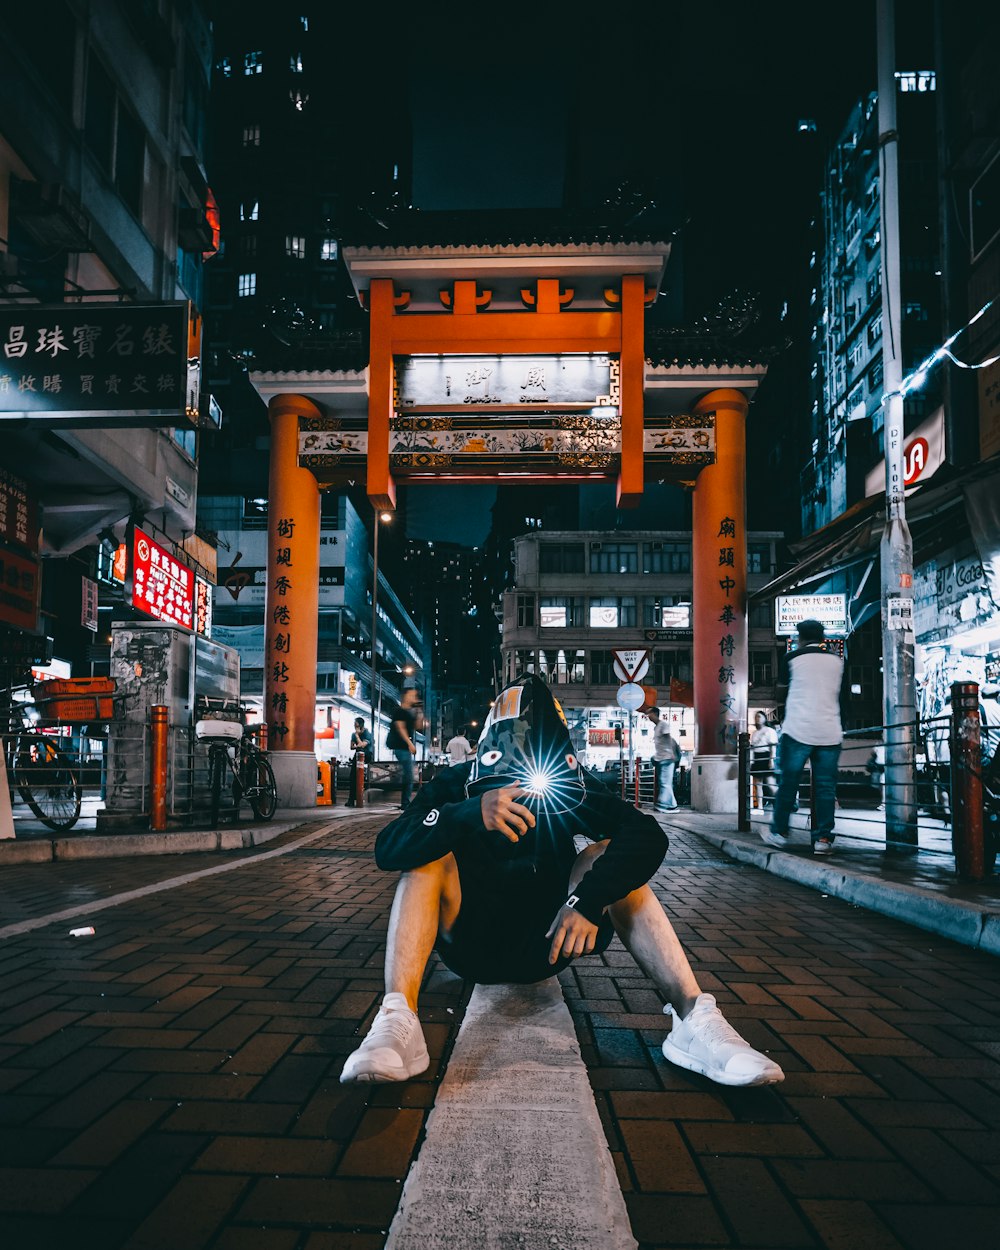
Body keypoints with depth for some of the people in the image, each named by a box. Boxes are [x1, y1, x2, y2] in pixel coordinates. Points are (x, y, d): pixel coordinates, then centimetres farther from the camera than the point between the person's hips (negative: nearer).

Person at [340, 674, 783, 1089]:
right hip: (469, 946, -1)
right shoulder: (456, 785, -10)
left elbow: (647, 835, -22)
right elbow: (388, 848, -28)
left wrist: (589, 899, -37)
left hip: (545, 945, 1)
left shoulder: (568, 786, -7)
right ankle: (396, 1023, -43)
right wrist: (470, 814, -45)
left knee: (608, 856, -21)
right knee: (429, 854, -26)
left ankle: (693, 1017, -32)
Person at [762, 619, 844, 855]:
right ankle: (823, 838, 1)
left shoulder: (793, 658, 2)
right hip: (830, 732, 2)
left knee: (788, 783, 7)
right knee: (826, 787, 3)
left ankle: (779, 832, 14)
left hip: (798, 729, -2)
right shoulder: (836, 661, 9)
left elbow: (781, 687, 16)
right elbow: (836, 691, 18)